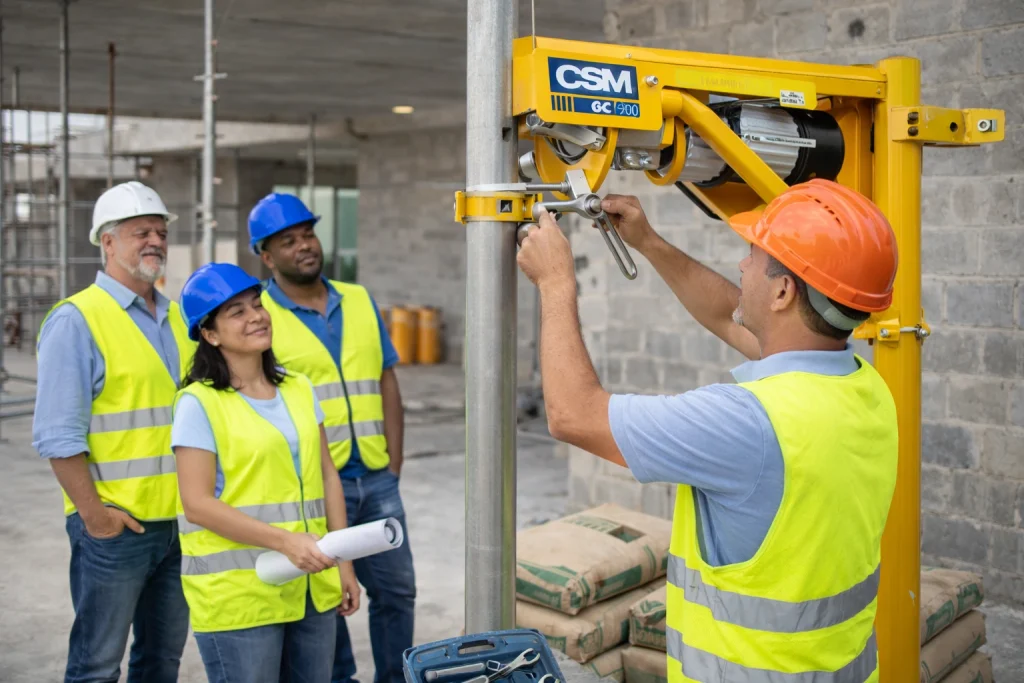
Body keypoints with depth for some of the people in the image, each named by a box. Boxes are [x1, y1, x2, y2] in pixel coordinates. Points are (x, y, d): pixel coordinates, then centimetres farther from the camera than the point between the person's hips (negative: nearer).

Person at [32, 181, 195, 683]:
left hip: (180, 522, 7)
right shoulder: (76, 320, -10)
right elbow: (58, 435, -14)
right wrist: (92, 512, -16)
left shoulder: (177, 318, 12)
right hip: (115, 524, -7)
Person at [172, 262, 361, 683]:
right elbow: (197, 504, -13)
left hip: (311, 590, 6)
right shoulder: (199, 403, -8)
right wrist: (285, 541, -20)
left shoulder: (298, 390, 11)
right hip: (236, 597, -6)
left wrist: (343, 564, 9)